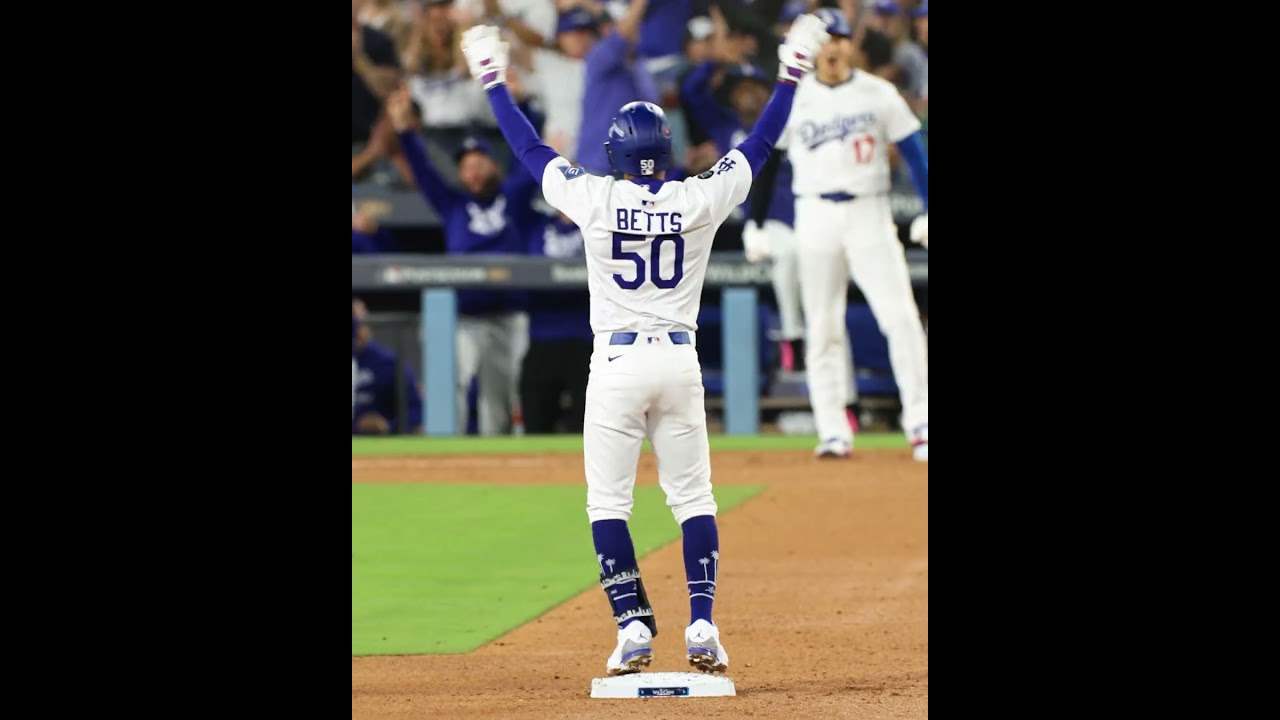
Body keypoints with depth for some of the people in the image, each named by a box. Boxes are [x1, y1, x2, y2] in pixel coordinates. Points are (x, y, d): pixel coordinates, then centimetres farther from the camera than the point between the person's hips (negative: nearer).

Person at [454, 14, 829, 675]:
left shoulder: (595, 199, -6)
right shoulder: (699, 200, -3)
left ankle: (634, 627, -5)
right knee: (693, 498, 8)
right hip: (680, 361, 2)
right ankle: (702, 626, -3)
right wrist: (791, 76, 16)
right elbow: (760, 144, 8)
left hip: (616, 361, -2)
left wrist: (493, 81, 16)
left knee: (608, 502, 4)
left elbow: (528, 148, 5)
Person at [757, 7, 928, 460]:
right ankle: (833, 432, 4)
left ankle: (919, 422, -7)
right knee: (822, 327, 1)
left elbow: (912, 152, 3)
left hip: (870, 214, -1)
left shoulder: (879, 95, 3)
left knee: (901, 317, -10)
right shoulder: (792, 100, 5)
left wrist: (928, 212, -5)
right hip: (815, 215, 1)